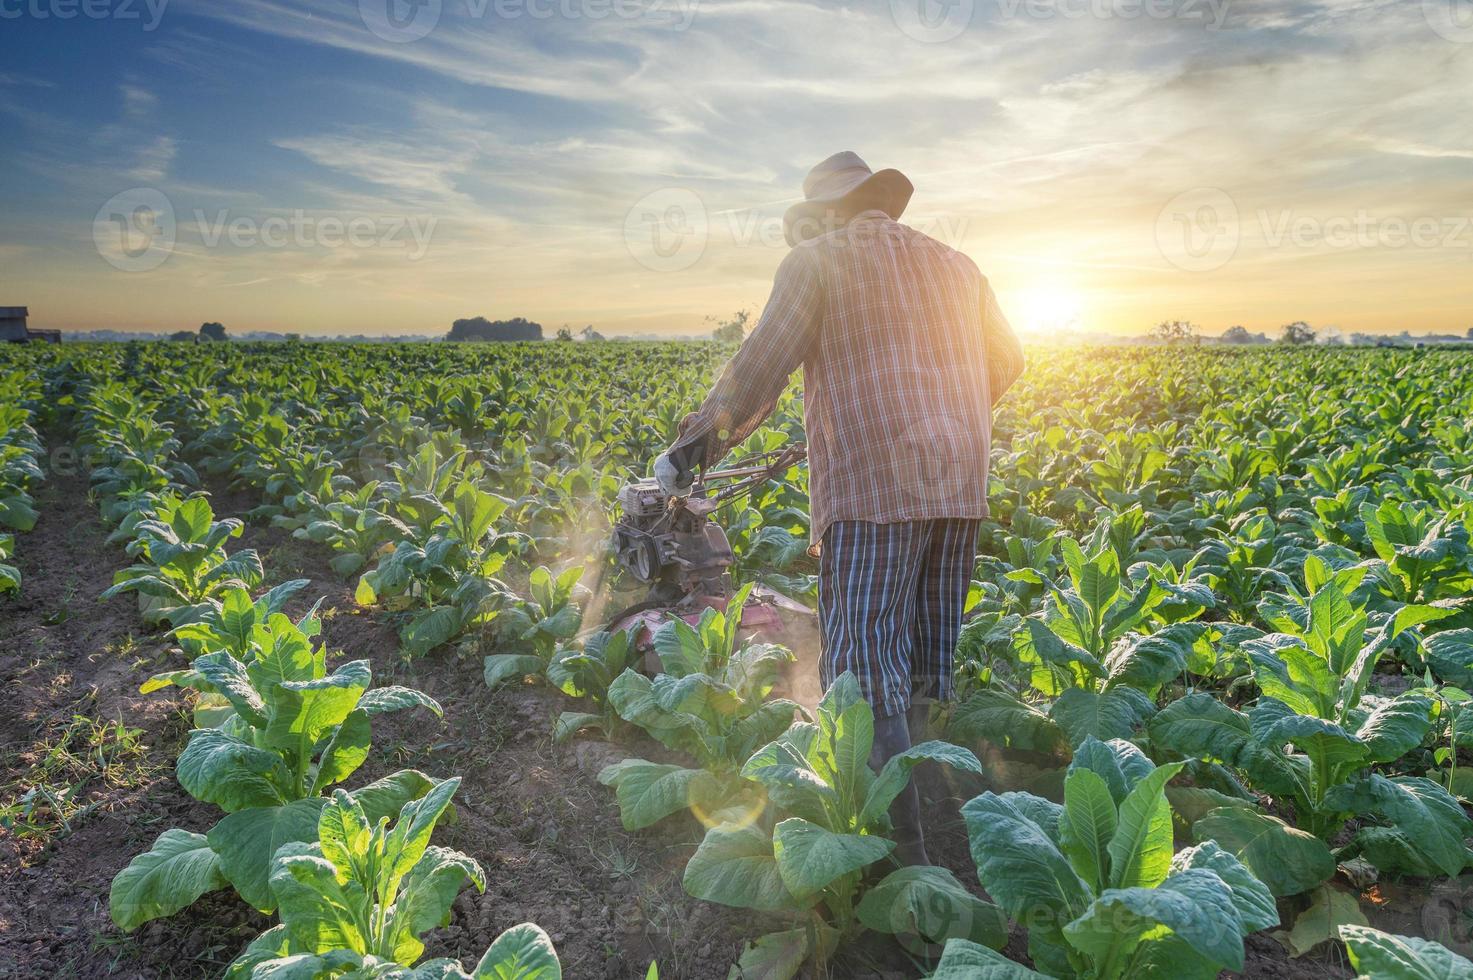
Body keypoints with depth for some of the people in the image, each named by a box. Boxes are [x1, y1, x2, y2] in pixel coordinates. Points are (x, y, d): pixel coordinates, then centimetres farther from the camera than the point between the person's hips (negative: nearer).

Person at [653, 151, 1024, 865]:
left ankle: (907, 851, -8)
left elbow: (762, 366, -7)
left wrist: (693, 447, 0)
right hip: (960, 483, 7)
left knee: (867, 669, -6)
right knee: (927, 668, 16)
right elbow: (1005, 363, 29)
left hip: (875, 483, -7)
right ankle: (927, 800, 28)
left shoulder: (817, 260, 3)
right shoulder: (955, 265, 21)